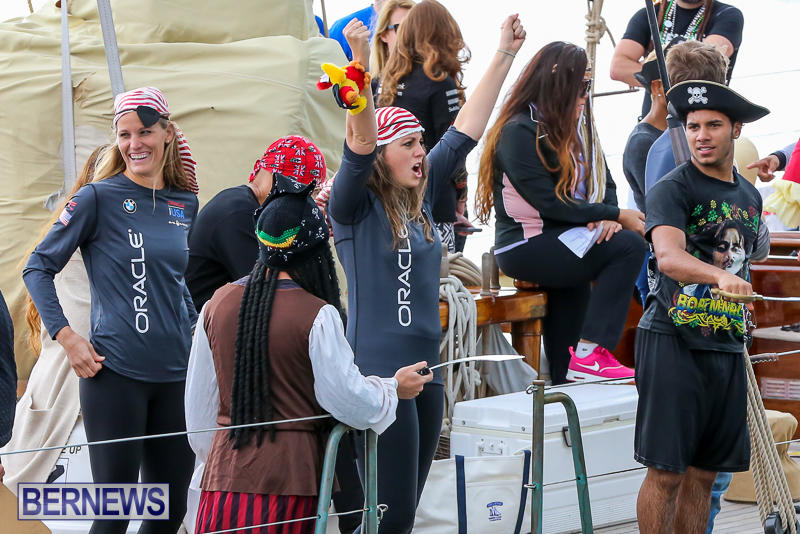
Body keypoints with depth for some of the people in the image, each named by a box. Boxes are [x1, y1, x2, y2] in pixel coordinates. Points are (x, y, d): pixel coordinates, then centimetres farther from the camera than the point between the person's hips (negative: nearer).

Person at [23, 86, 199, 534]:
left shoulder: (185, 204, 10)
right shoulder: (98, 198, -5)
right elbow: (38, 268, -3)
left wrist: (194, 329, 11)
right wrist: (66, 336, -11)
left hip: (175, 374, 5)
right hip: (115, 374, -5)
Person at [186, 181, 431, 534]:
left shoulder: (218, 304, 6)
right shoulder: (317, 315, -10)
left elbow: (198, 402, 14)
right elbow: (347, 399, -6)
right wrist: (394, 389, 13)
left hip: (224, 474, 4)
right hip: (289, 478, -4)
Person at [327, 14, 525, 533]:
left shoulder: (420, 199, 12)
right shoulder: (355, 208, -6)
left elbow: (465, 132, 14)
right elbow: (359, 144, -23)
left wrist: (505, 56, 14)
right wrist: (360, 63, -36)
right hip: (376, 374, -8)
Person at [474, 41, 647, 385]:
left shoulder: (575, 125, 14)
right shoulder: (518, 131, -12)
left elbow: (604, 182, 12)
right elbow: (549, 202, -19)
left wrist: (606, 217, -12)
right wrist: (617, 216, -16)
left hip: (565, 243, 8)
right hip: (524, 248, -8)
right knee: (627, 246, -21)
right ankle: (589, 355, -24)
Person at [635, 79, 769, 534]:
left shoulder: (750, 196, 16)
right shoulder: (673, 190, -7)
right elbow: (668, 256, -25)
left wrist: (743, 304, 17)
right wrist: (720, 276, -42)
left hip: (728, 348, 6)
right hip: (674, 342, -6)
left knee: (704, 474, 8)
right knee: (667, 472, -6)